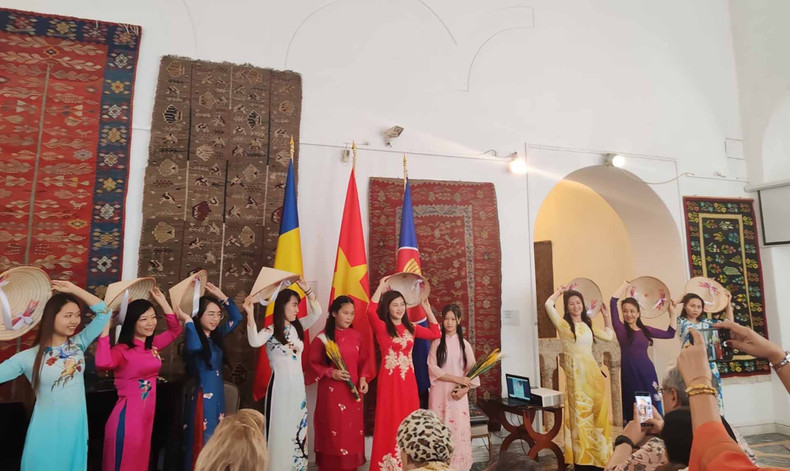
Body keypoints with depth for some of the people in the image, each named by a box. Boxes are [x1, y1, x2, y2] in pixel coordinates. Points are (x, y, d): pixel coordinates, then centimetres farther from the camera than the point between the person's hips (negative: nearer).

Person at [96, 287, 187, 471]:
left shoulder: (153, 345, 6)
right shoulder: (122, 350, -15)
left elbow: (175, 330, 20)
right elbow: (103, 363, -37)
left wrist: (163, 302, 12)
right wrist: (106, 327, -30)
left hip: (147, 414, 7)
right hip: (127, 415, -7)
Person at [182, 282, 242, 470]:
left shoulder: (216, 335, 5)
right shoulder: (194, 337, -16)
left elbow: (237, 318, 9)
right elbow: (194, 347, -40)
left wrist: (222, 297, 2)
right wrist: (187, 319, -31)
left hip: (218, 396, 8)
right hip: (201, 397, -7)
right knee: (201, 442, 4)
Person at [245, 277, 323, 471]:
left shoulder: (298, 327, 7)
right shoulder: (270, 331, -10)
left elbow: (316, 312, -2)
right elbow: (254, 341, -30)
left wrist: (307, 290, -12)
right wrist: (250, 313, -41)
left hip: (298, 384, 6)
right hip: (280, 385, -6)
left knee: (297, 429, 14)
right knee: (280, 430, 4)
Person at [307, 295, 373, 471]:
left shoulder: (356, 336, 3)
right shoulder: (323, 337, -8)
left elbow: (363, 362, 10)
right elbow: (313, 363, -3)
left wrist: (363, 378, -5)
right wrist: (330, 373, -16)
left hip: (353, 391, 4)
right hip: (331, 392, -3)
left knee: (352, 431, 9)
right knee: (332, 431, 3)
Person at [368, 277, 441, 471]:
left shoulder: (410, 328, 9)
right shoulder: (382, 327, -7)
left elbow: (435, 333, 14)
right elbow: (371, 311, -27)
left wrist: (427, 309, 9)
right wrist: (381, 287, -18)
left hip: (408, 379, 5)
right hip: (390, 379, -5)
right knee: (391, 423, 2)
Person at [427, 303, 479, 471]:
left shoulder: (464, 344, 6)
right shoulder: (436, 343, 3)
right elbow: (432, 368, -7)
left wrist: (464, 389, -14)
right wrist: (457, 378, -14)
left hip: (459, 394, 1)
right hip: (440, 393, -1)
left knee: (459, 429, 0)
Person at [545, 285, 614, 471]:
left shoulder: (588, 325, 14)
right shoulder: (563, 324, -3)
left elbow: (609, 336, 24)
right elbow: (548, 304, -17)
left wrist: (606, 315, 20)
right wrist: (560, 291, 0)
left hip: (593, 372, 6)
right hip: (576, 373, -6)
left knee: (597, 414, 9)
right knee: (580, 415, 0)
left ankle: (597, 456, 22)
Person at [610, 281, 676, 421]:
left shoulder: (645, 330, 11)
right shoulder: (621, 328, -3)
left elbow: (670, 333, 21)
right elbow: (613, 302, -12)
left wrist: (672, 314, 18)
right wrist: (626, 284, -4)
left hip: (647, 373, 4)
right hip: (629, 373, -4)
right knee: (632, 410, 3)